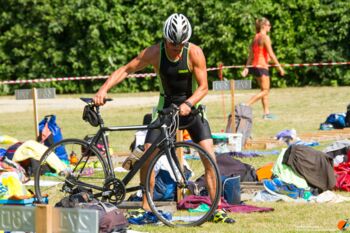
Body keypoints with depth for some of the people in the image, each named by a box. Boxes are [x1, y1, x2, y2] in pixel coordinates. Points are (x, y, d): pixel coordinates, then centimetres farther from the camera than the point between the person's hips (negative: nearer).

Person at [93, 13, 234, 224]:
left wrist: (188, 104, -36)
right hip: (165, 106, 2)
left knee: (209, 156, -15)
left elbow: (203, 87, -17)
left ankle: (217, 209, -9)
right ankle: (145, 207, 6)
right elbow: (126, 70, -11)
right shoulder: (154, 53, -15)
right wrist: (104, 90, -25)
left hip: (191, 106, -1)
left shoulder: (194, 53, -19)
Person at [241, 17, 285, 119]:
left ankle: (266, 112, 13)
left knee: (265, 90, 14)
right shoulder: (265, 37, -12)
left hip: (254, 66, 9)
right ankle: (246, 106, -15)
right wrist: (279, 67, -10)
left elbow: (251, 54, 14)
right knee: (265, 91, -4)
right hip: (262, 66, -9)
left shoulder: (255, 37, 13)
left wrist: (246, 68, 15)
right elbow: (271, 54, -14)